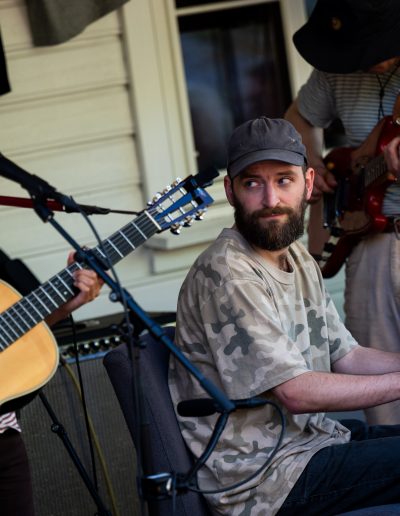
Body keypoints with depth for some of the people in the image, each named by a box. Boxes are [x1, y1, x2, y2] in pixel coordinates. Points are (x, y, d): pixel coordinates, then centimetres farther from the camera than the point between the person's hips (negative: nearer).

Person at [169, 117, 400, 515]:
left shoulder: (298, 259, 11)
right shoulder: (224, 275, -19)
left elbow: (346, 358, 11)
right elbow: (296, 392, -21)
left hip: (314, 436, 9)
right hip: (261, 479, -9)